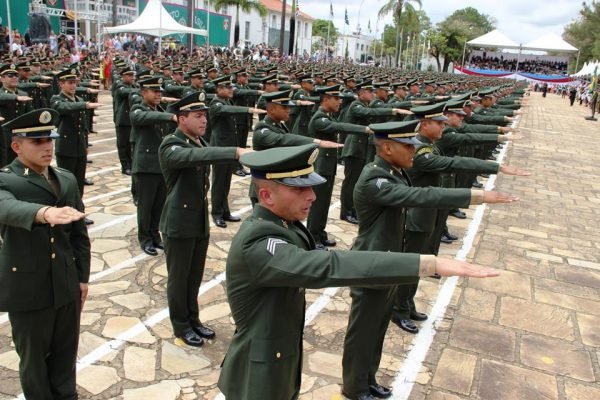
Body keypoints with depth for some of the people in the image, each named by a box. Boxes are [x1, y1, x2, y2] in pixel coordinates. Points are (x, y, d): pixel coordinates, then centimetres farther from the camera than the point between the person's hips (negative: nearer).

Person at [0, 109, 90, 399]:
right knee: (33, 358, 13)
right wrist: (45, 212, -54)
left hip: (66, 285, 5)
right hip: (27, 289, -4)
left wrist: (82, 277, 8)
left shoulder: (67, 180, 6)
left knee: (65, 352, 17)